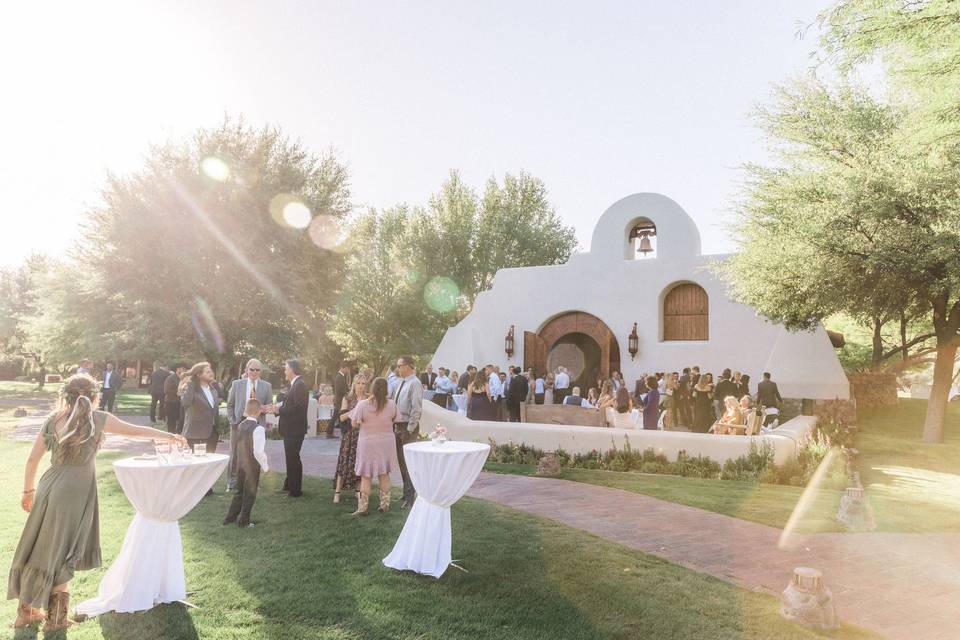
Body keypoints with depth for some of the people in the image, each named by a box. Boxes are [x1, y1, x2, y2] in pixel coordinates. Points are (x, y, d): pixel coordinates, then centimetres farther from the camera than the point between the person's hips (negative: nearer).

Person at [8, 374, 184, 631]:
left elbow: (32, 459, 8)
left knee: (38, 549, 17)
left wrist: (28, 490, 20)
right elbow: (137, 431, 3)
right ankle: (56, 619, 20)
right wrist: (170, 436, 15)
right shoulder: (97, 419, -4)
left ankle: (26, 611, 31)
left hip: (49, 487, 4)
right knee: (61, 554, 8)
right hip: (74, 492, -4)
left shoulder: (53, 419, 6)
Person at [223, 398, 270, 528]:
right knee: (250, 494, 8)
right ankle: (243, 521, 16)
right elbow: (258, 451, -23)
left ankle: (230, 517, 28)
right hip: (252, 465, -7)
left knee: (239, 491, 21)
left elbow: (235, 445, 12)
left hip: (240, 463, 7)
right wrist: (265, 466, -14)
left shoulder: (241, 425, 1)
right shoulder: (258, 428, -21)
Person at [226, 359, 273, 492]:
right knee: (235, 455, 6)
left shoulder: (267, 386, 3)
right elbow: (230, 405, 8)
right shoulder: (237, 384, 4)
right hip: (239, 423, 0)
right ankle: (232, 484, 18)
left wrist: (261, 408, -16)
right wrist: (232, 420, -2)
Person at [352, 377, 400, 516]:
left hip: (367, 443, -3)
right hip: (387, 442, 3)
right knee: (384, 474, 15)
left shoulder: (362, 404, -16)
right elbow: (395, 422, 2)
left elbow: (354, 424, -9)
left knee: (366, 476, 6)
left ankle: (362, 508, 9)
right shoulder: (392, 405, -9)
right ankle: (385, 504, 20)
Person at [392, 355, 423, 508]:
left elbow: (416, 409, -19)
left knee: (408, 462, -3)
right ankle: (406, 492, 30)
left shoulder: (414, 383, -14)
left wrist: (409, 429, -19)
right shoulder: (400, 382, 11)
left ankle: (410, 497, 7)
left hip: (408, 427, -8)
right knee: (401, 461, 16)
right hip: (397, 425, 8)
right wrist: (394, 425, 10)